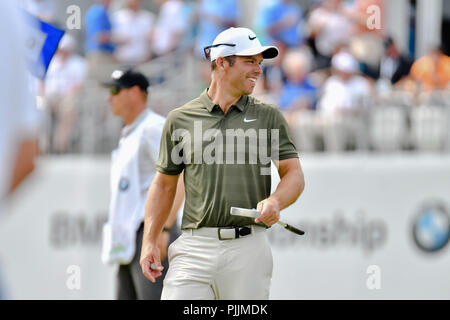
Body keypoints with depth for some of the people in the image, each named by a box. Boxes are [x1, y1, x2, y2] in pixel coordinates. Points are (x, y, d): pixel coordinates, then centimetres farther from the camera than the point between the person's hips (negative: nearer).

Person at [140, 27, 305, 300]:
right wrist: (150, 242, 7)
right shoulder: (180, 119, 10)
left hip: (249, 249, 0)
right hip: (195, 246, 0)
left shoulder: (269, 116, 10)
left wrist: (275, 201, -17)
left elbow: (295, 174, 5)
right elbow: (165, 184, 16)